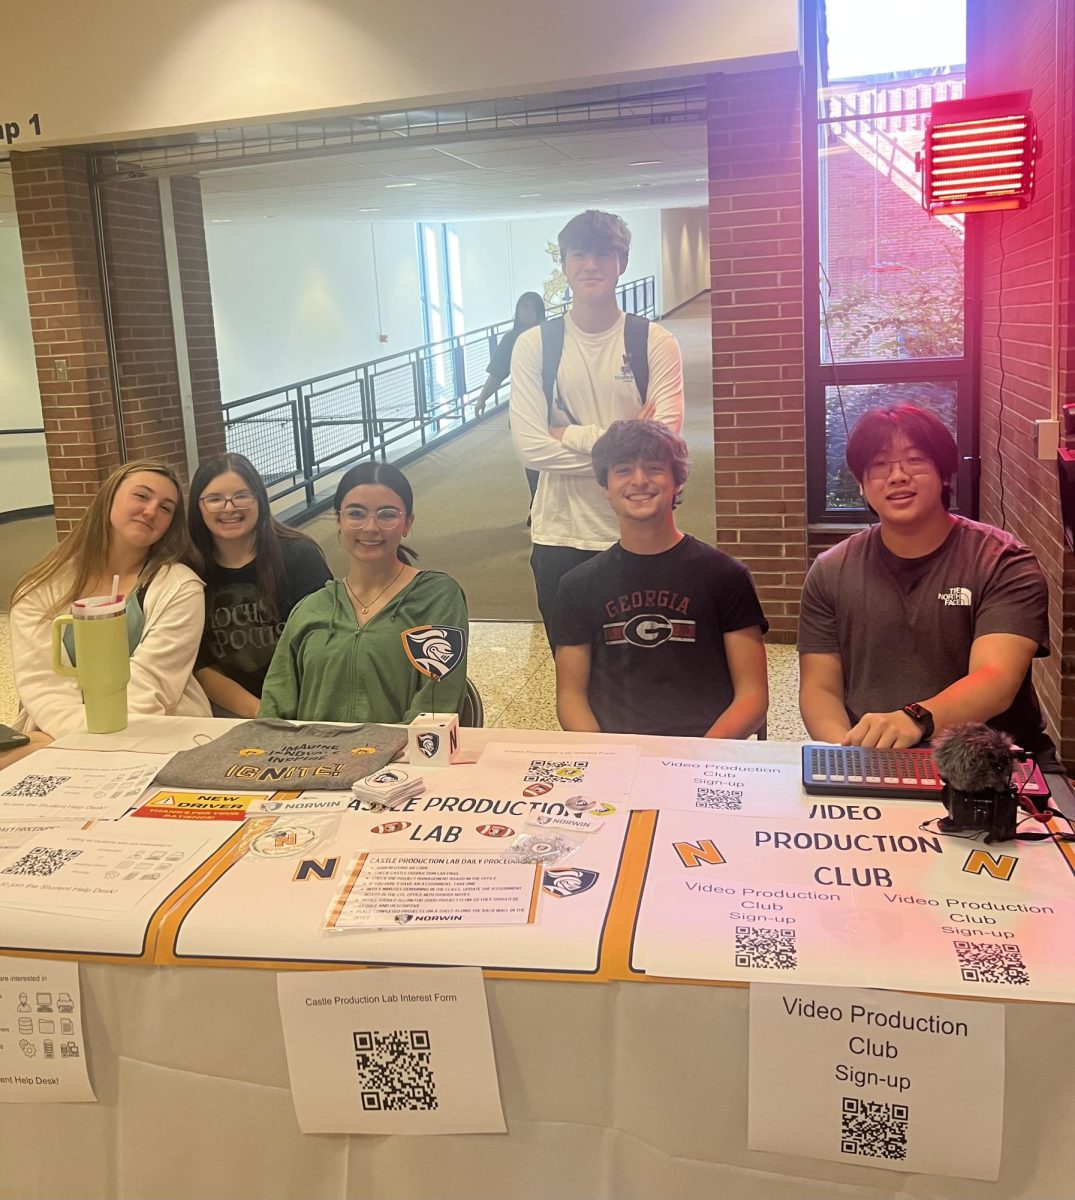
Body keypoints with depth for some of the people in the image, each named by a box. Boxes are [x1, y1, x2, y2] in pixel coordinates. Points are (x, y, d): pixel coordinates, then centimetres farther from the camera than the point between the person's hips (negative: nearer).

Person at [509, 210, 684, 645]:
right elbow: (530, 446, -12)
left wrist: (569, 436, -13)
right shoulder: (534, 344, -1)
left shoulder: (655, 343, -3)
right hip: (560, 535, 1)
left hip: (636, 533, -1)